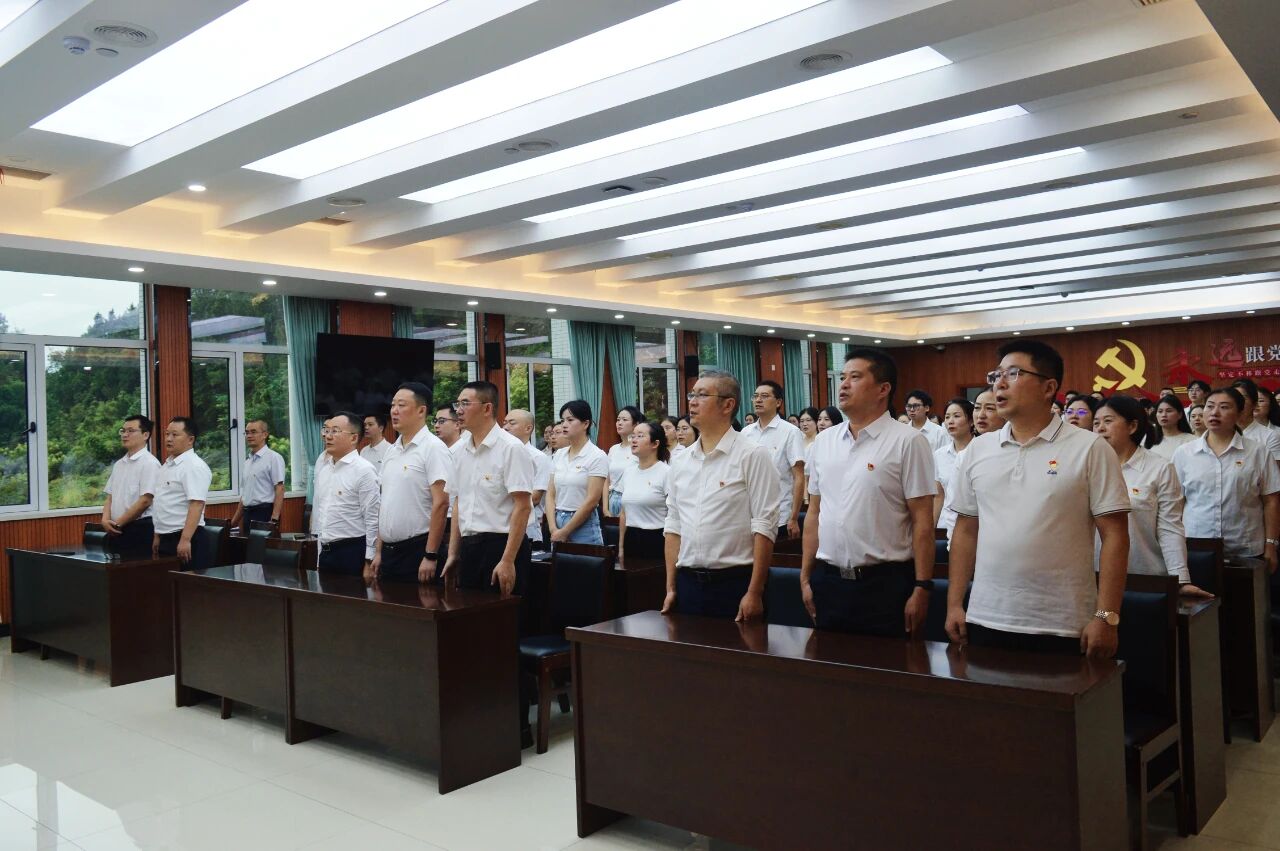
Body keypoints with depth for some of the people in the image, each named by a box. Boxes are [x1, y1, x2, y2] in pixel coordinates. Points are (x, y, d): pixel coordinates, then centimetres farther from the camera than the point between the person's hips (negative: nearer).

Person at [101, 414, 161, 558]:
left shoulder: (149, 463, -10)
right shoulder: (119, 463, 14)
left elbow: (145, 501, -16)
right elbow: (110, 497, 16)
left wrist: (117, 523, -9)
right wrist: (106, 519, -4)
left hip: (140, 530, -7)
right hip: (116, 531, 7)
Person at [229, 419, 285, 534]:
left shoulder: (273, 458, -6)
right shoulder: (248, 462, 17)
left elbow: (279, 489, -13)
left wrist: (274, 519, -20)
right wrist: (234, 521, 19)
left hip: (265, 513, -7)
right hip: (248, 514, 7)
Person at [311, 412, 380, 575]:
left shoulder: (364, 470, -12)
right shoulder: (321, 464, 10)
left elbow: (373, 520, -13)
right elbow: (317, 506, 17)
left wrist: (369, 563, -14)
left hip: (352, 553, -7)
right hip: (324, 552, 7)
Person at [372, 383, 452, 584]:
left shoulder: (433, 448, -10)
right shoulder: (391, 451, 13)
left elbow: (441, 503, -17)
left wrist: (430, 556, -20)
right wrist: (378, 551, 14)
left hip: (418, 549, -7)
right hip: (389, 551, 7)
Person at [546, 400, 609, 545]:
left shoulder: (597, 456, -8)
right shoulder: (559, 455, 9)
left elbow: (591, 501, -13)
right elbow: (550, 495, 7)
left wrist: (564, 532, -12)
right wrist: (553, 529, -6)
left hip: (583, 525, -5)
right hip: (558, 521, 5)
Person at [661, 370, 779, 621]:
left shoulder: (752, 456, -8)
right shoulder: (681, 462, 10)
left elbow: (764, 526, -11)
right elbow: (673, 526, 13)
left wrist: (754, 593, -14)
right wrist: (670, 587, 10)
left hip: (735, 582, -5)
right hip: (688, 581, 5)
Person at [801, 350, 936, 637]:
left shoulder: (908, 441, -7)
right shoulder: (824, 441, 9)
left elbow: (922, 521, -9)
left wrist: (922, 589, -12)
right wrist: (805, 577, 11)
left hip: (885, 584, -5)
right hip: (828, 581, 5)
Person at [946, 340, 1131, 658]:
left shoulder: (1089, 449, -4)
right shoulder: (978, 449, 7)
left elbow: (1114, 535, -6)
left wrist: (1107, 616, -11)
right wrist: (954, 604, 6)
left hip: (1061, 628, -3)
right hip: (986, 620, 4)